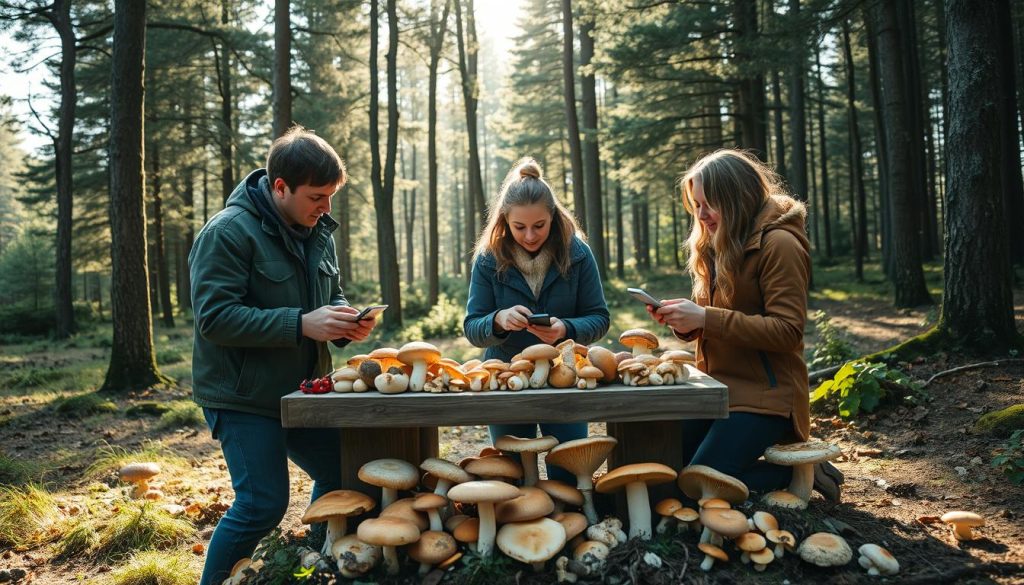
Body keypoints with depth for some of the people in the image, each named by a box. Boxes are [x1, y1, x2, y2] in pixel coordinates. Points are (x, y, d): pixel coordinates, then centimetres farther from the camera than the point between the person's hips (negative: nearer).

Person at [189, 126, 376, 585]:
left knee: (342, 476, 14)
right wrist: (302, 324, -29)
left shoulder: (318, 231, 6)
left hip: (302, 391, 8)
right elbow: (215, 318, -23)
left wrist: (344, 323, -7)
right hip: (243, 397, -7)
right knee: (262, 505, -7)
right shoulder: (228, 232, -17)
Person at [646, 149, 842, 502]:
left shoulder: (779, 244, -13)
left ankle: (800, 473, 6)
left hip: (763, 395, -8)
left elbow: (787, 331, -20)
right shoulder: (719, 247, 13)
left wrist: (705, 318, -24)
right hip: (717, 389, 9)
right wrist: (683, 322, -5)